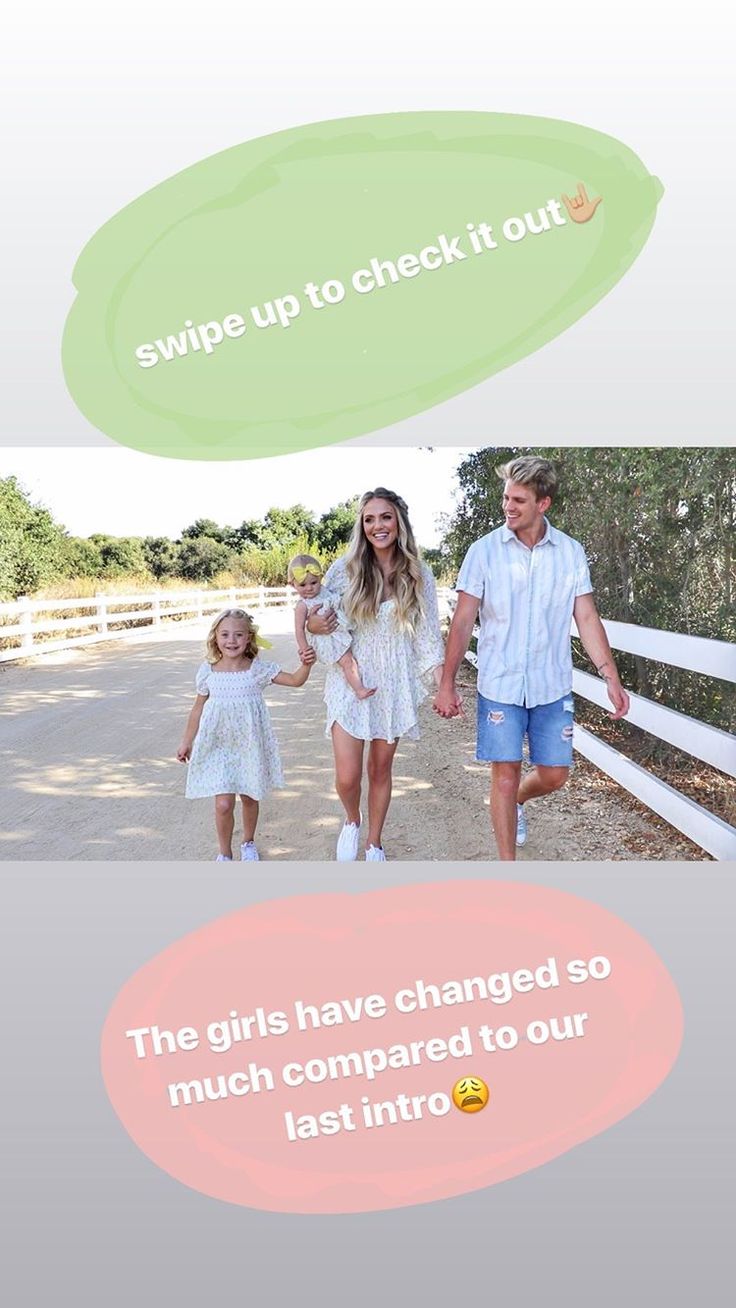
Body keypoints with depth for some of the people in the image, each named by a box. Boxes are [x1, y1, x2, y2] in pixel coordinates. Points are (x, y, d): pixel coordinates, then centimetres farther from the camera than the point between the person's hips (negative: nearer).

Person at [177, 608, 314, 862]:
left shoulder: (258, 669, -7)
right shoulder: (208, 671, -4)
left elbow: (295, 680, -7)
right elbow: (198, 709, 6)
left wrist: (306, 664, -27)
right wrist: (187, 742, 12)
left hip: (249, 746, 1)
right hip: (218, 747, 0)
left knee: (249, 797, 15)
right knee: (223, 804, -6)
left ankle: (248, 843, 41)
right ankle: (224, 853, 17)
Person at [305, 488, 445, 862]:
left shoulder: (418, 575, -1)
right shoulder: (345, 569, -4)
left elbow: (428, 635, 0)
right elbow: (318, 614, 7)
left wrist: (444, 684, -9)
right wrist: (312, 625, -17)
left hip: (395, 685, 1)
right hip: (349, 681, -1)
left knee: (380, 769, 12)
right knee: (347, 777, -6)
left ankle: (374, 844, 33)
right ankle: (352, 821, 29)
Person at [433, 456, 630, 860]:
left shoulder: (571, 552, 1)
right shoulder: (484, 551, -4)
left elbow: (586, 618, 3)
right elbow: (462, 621, -3)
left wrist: (611, 677, -4)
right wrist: (447, 685, -6)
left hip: (553, 686, 2)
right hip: (500, 686, -2)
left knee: (554, 774, 9)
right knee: (505, 774, 1)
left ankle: (516, 803, 43)